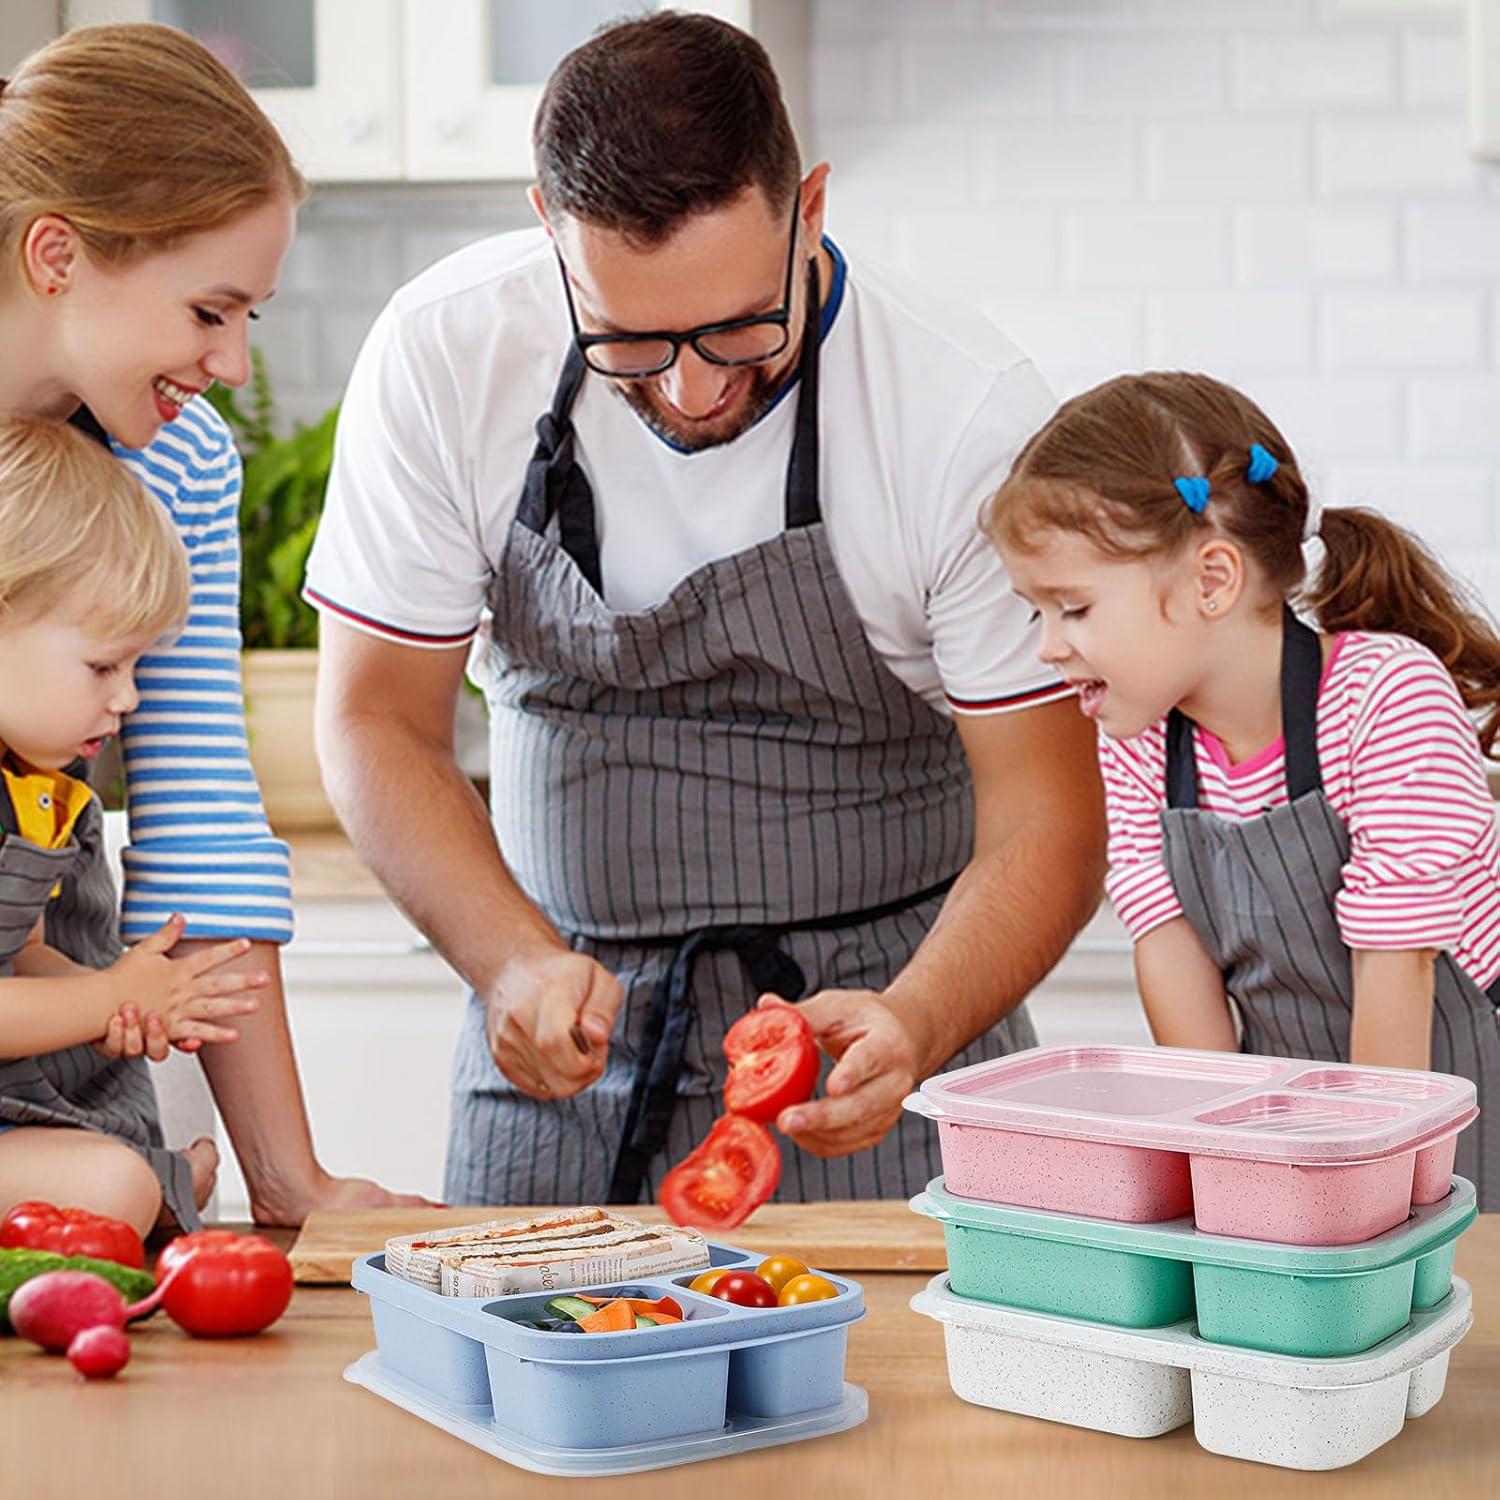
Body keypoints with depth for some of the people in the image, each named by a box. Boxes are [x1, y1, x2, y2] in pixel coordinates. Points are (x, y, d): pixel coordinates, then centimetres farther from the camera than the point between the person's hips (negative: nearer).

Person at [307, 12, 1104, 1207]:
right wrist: (516, 962, -20)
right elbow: (377, 720, -5)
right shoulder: (442, 355, -13)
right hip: (567, 1009, 2)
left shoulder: (972, 410, -18)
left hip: (884, 1008, -1)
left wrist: (912, 1025, -32)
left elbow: (1048, 820, -14)